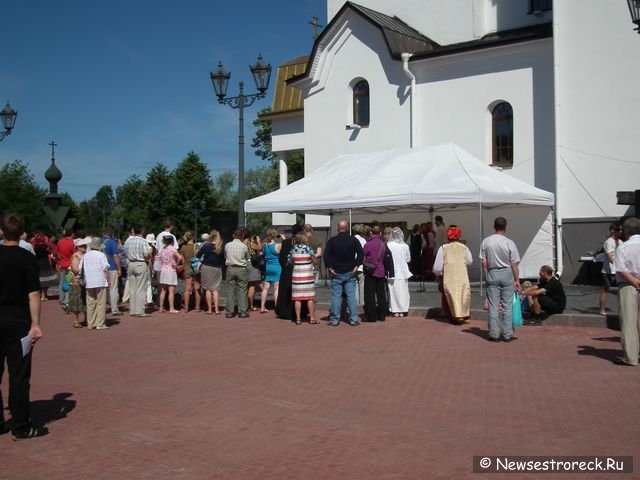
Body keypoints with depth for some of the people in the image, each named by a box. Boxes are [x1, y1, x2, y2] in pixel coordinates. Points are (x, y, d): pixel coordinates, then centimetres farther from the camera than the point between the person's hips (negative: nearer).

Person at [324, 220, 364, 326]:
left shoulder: (332, 241, -3)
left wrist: (330, 267, -5)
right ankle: (353, 319, 4)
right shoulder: (353, 240, -1)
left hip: (336, 273, -1)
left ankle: (334, 319, 4)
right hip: (350, 273, 1)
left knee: (336, 296, 3)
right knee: (351, 295, 4)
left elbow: (325, 255, -10)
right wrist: (356, 266, -2)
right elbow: (361, 253, -7)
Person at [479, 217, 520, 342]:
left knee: (493, 306, 6)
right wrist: (517, 280, 2)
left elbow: (484, 263, -2)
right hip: (506, 274, -1)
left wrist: (487, 276, 8)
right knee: (507, 306, 7)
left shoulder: (485, 242, -5)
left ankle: (494, 334, 9)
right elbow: (514, 264, -6)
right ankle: (507, 334, 10)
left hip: (492, 274, 1)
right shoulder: (509, 243, -10)